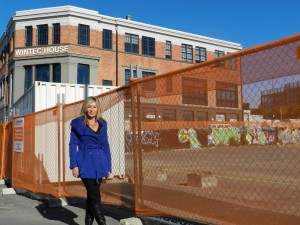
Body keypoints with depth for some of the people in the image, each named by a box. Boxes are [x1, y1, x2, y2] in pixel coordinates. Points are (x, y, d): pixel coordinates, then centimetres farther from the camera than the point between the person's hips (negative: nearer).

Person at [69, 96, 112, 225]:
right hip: (86, 163, -4)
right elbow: (73, 145, -2)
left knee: (91, 195, 13)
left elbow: (105, 145, 13)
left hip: (99, 163, 4)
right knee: (95, 196, -7)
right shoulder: (78, 123, -1)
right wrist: (74, 165, -11)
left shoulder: (102, 124, 10)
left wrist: (108, 166, 10)